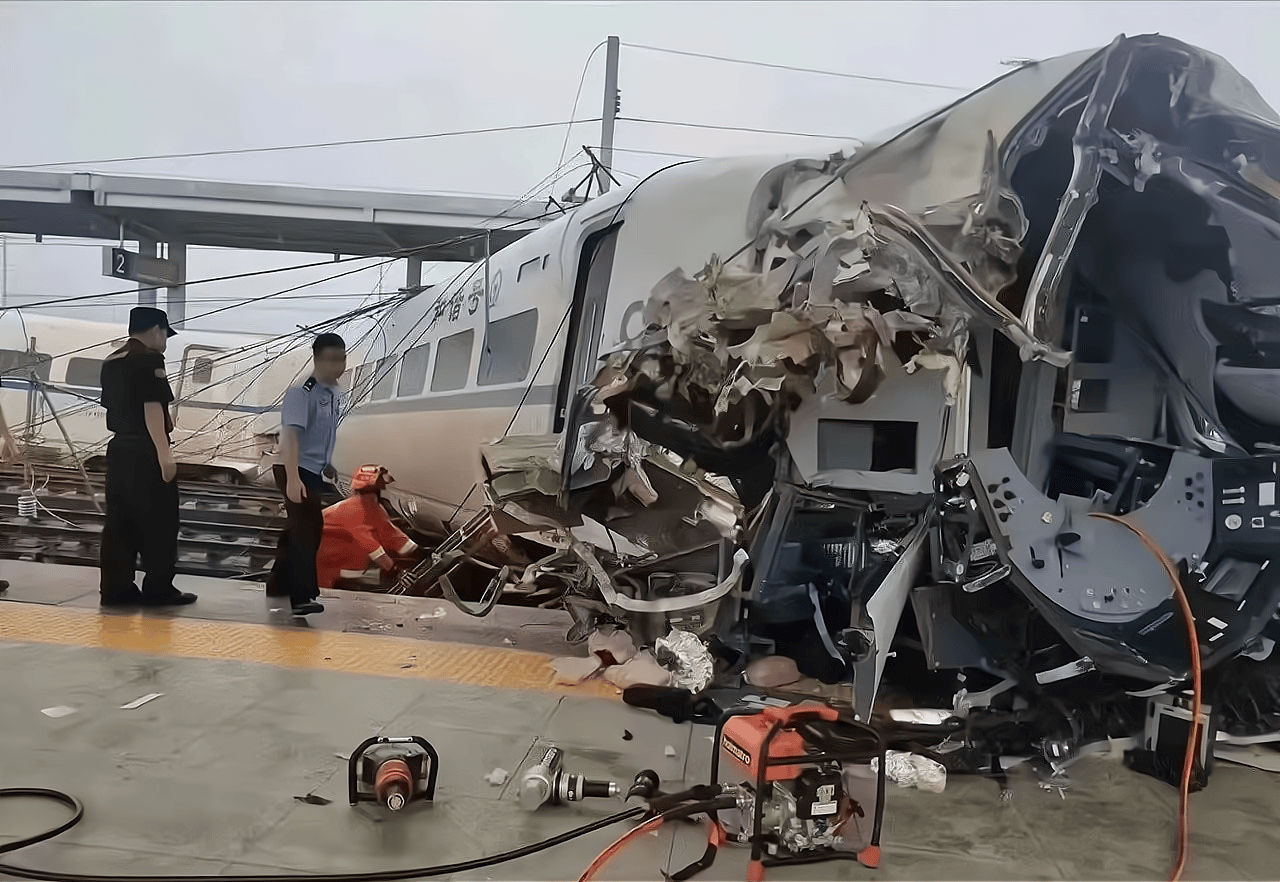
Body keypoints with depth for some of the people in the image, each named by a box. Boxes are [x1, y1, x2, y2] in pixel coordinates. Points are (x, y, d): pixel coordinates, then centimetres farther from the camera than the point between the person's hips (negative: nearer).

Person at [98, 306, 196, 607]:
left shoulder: (111, 361, 16)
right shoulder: (149, 359, -11)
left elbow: (113, 405, 20)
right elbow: (152, 407, -19)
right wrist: (164, 453, -22)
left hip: (119, 448, 9)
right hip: (146, 452, -9)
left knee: (120, 522, 9)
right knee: (159, 523, -1)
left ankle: (115, 588, 12)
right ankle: (159, 590, 3)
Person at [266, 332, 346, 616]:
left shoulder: (336, 394, 7)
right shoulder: (302, 393, -19)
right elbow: (290, 435, -28)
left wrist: (326, 465, 23)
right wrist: (293, 478, -36)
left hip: (315, 472, 9)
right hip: (296, 472, -8)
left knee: (299, 528, 17)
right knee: (307, 528, -14)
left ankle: (279, 584, 33)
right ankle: (302, 597, -12)